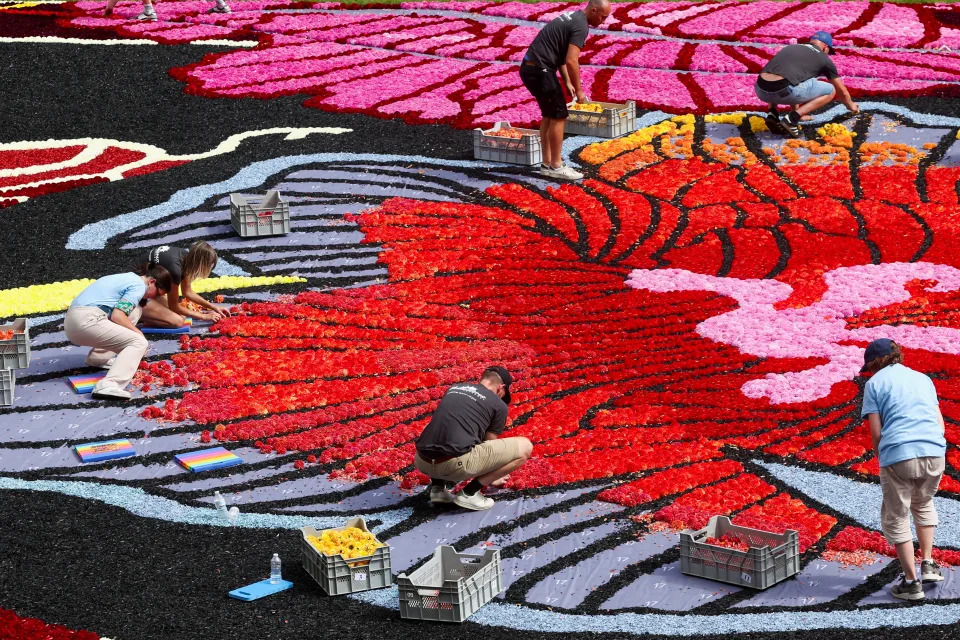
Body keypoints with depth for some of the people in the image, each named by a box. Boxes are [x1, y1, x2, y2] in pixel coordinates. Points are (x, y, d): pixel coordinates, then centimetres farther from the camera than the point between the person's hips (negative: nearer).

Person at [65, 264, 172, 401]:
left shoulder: (128, 278, 26)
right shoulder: (139, 286, -2)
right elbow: (117, 316, -12)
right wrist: (138, 333, 2)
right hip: (87, 321, -9)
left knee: (135, 310, 22)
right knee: (139, 342, -10)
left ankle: (98, 357, 15)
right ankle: (108, 385, -31)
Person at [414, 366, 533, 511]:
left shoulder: (454, 389, 26)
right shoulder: (498, 405, 11)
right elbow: (489, 448, 23)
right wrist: (492, 478, 45)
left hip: (424, 464, 7)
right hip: (456, 465, -7)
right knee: (524, 447, 6)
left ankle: (437, 487, 15)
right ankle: (469, 493, 5)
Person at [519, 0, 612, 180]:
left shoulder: (571, 18, 19)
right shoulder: (581, 26, -13)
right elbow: (571, 61, -21)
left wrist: (567, 83, 20)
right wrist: (579, 91, -11)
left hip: (530, 67, 10)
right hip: (540, 70, -10)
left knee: (549, 115, 17)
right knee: (558, 116, -2)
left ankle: (547, 163, 21)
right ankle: (556, 167, 3)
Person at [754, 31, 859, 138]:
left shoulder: (790, 48, 33)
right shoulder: (823, 58, 20)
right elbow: (842, 91, 32)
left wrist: (797, 112, 60)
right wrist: (851, 105, 54)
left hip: (761, 91, 5)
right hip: (783, 91, -5)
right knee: (830, 91, 16)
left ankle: (773, 114, 16)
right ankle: (791, 118, 0)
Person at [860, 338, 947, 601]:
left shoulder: (875, 383, 9)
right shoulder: (922, 378, 22)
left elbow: (876, 432, 3)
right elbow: (940, 423, 19)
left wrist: (882, 461, 15)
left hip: (898, 456, -4)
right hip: (934, 452, 4)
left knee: (896, 519, 10)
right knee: (924, 504, 30)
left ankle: (912, 582, 9)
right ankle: (927, 564, 24)